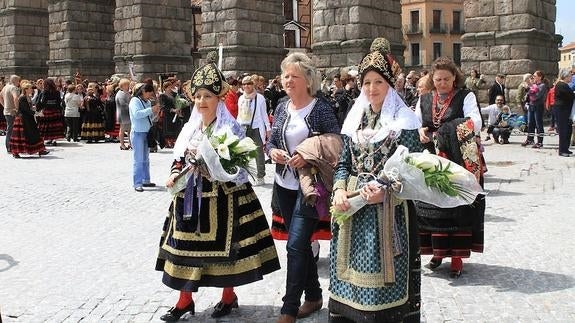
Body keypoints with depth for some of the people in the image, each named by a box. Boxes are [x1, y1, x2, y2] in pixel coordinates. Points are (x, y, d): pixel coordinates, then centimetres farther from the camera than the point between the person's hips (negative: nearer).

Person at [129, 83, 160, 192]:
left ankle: (145, 180, 23)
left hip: (146, 133, 7)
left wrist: (155, 113, 2)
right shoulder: (135, 101, -8)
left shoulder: (147, 102, 13)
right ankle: (137, 183, -4)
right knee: (138, 160, -6)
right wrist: (151, 110, -24)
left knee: (146, 159, 14)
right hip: (138, 133, -7)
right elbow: (137, 114, -25)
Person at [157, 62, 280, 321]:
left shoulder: (231, 128, -9)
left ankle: (229, 296, 25)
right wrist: (175, 174, -5)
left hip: (222, 198, -5)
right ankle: (185, 300, 19)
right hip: (190, 197, 5)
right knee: (186, 246, 6)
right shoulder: (190, 128, 9)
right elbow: (179, 159, 15)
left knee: (224, 245, 5)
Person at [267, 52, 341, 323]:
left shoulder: (320, 109, -9)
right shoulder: (281, 108, 8)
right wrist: (272, 151, -8)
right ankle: (314, 296, 31)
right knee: (301, 243, 15)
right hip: (284, 185, 7)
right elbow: (271, 141, 14)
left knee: (296, 244, -10)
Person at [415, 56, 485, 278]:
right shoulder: (424, 100, 12)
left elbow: (476, 122, -14)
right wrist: (420, 131, -12)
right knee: (433, 207, 6)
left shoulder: (465, 97, 0)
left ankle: (457, 256, 7)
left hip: (459, 163, -3)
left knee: (459, 207, -2)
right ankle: (438, 251, 21)